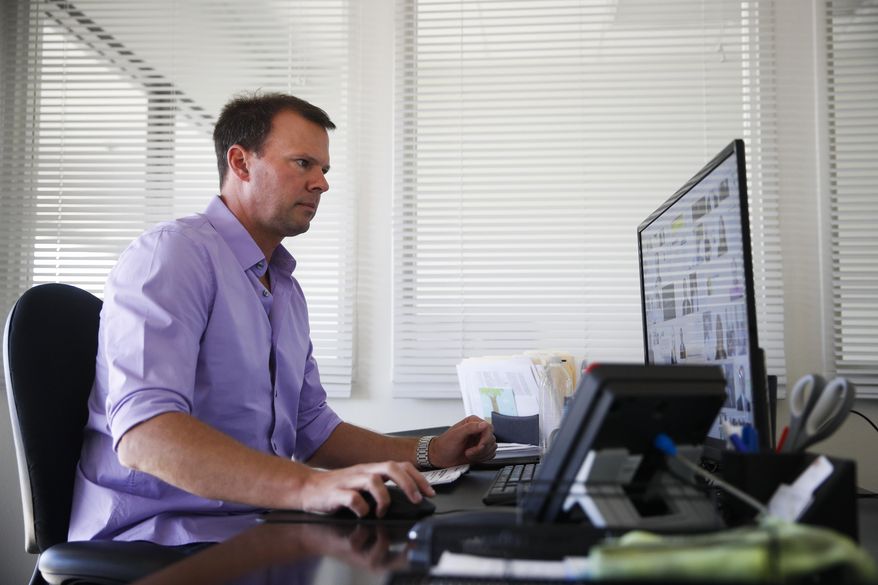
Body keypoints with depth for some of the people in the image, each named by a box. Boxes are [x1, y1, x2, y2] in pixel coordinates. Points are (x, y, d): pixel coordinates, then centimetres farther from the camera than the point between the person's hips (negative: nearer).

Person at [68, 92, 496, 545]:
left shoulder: (287, 290, 17)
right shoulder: (172, 254, -12)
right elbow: (143, 435, -27)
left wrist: (429, 453, 9)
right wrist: (309, 486, -40)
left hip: (259, 528, 8)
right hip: (156, 536, -8)